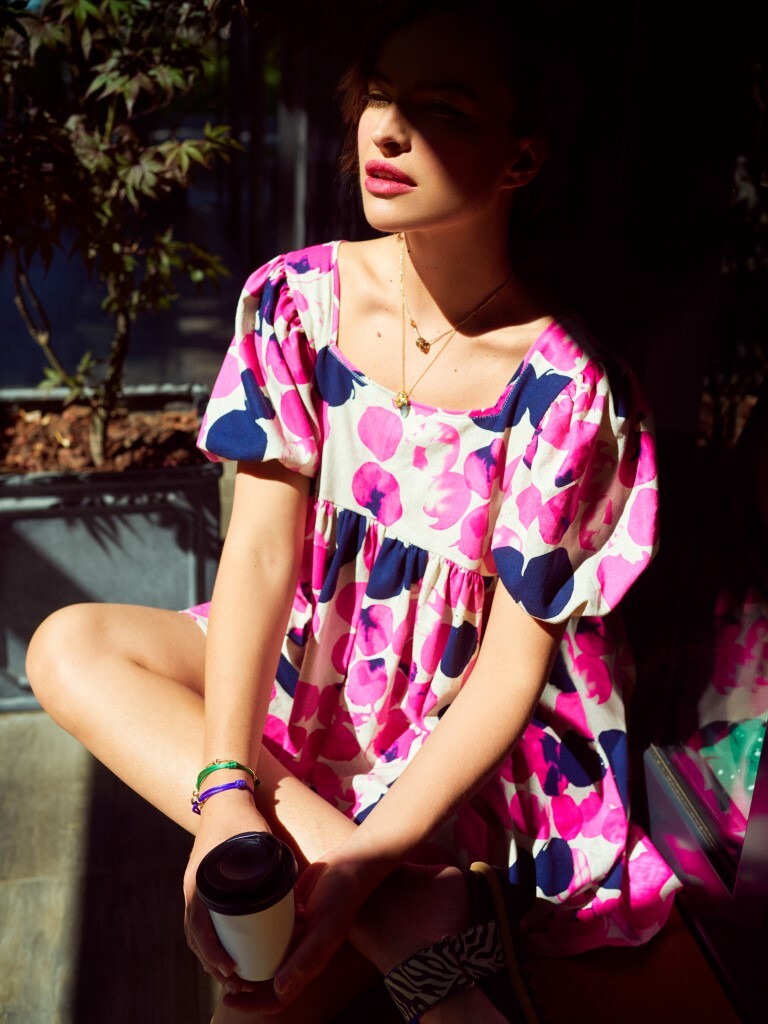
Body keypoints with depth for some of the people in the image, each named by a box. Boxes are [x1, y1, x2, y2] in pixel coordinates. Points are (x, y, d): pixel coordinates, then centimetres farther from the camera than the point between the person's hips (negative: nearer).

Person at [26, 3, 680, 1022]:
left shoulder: (568, 390, -20)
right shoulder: (297, 301, -9)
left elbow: (514, 663, -19)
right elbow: (262, 550, -14)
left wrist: (375, 854, -29)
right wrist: (225, 789, -25)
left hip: (463, 746, -6)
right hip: (306, 677, 7)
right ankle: (418, 917, -24)